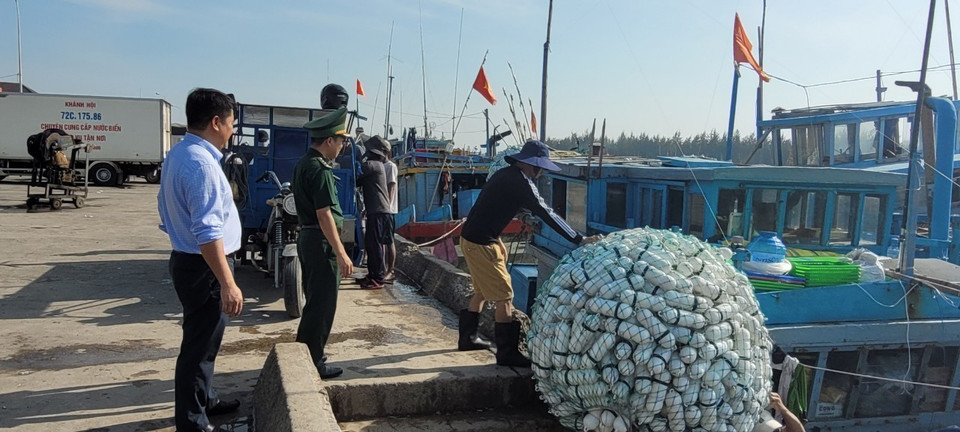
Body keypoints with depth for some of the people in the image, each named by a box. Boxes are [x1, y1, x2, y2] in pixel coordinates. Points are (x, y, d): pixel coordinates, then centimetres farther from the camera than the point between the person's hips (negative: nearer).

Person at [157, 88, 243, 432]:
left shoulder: (177, 154, 11)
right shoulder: (201, 163, -23)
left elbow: (168, 210, 20)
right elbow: (208, 233, -29)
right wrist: (228, 284, -28)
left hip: (187, 260, 11)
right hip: (204, 267, -11)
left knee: (203, 339, 24)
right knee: (200, 345, 1)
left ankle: (203, 400, 41)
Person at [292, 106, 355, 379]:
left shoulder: (302, 164, 13)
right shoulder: (320, 170, -18)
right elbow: (324, 214, -22)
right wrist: (341, 254, -22)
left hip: (306, 238, 10)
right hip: (321, 241, -10)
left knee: (314, 302, 19)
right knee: (322, 305, -3)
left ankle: (307, 356, 29)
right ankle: (313, 363, 4)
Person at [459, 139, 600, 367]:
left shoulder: (505, 175, 11)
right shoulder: (520, 183, -17)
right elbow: (547, 214, -19)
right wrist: (579, 239, -17)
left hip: (470, 238, 10)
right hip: (481, 244, -10)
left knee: (482, 292, 23)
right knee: (504, 297, -3)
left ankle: (467, 338, 36)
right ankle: (507, 353, 3)